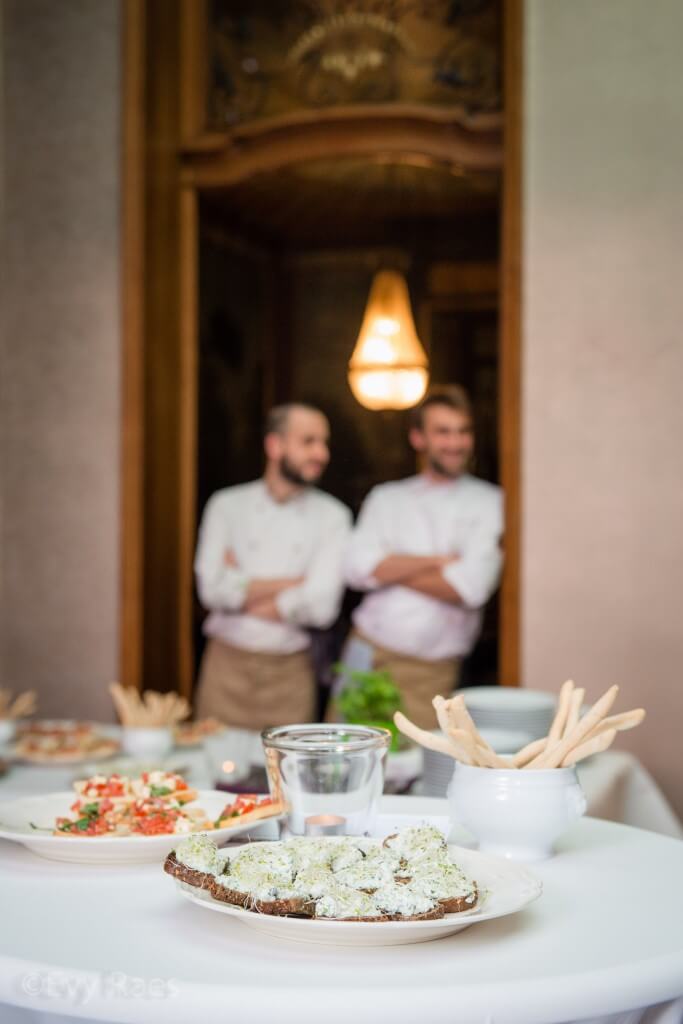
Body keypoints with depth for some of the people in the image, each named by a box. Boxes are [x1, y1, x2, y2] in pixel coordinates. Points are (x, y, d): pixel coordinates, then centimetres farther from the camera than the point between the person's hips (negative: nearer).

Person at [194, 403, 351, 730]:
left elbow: (321, 605, -12)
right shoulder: (226, 505, 2)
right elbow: (212, 589, -10)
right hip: (227, 664, 0)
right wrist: (293, 582, -9)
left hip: (289, 673, 0)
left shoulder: (332, 516, 0)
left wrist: (243, 589, -6)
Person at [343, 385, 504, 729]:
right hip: (367, 654, 2)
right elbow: (357, 568, -4)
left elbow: (470, 587, -10)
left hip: (431, 674, -2)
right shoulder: (386, 497, 11)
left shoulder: (489, 503, 3)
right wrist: (439, 560, -9)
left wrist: (391, 569, -2)